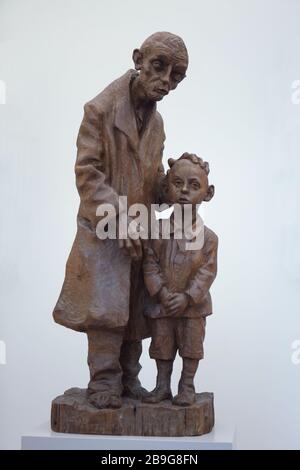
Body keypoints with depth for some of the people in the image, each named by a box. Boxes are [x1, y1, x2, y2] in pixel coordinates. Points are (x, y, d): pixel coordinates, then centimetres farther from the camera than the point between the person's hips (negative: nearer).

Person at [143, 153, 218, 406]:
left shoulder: (208, 237, -10)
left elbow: (207, 271, -10)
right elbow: (150, 264, -6)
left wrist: (187, 297, -17)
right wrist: (162, 292, -16)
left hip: (192, 305, -1)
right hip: (162, 303, 1)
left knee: (191, 346, 9)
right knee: (162, 345, 12)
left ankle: (187, 386, 25)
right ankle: (163, 385, 26)